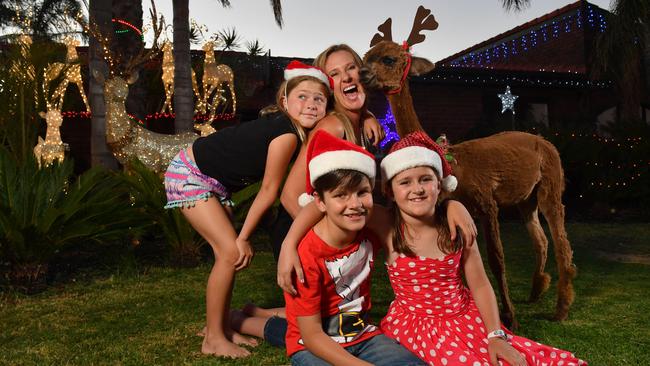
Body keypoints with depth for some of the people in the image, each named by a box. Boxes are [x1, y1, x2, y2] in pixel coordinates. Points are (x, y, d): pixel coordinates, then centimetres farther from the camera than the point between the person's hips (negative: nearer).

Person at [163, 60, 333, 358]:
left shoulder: (283, 125, 0)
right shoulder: (288, 135, -24)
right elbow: (269, 192, -18)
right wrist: (244, 237, -10)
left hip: (214, 183, 9)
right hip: (189, 175, -9)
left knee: (229, 253, 9)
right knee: (232, 252, -11)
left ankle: (220, 327, 22)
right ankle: (213, 339, 2)